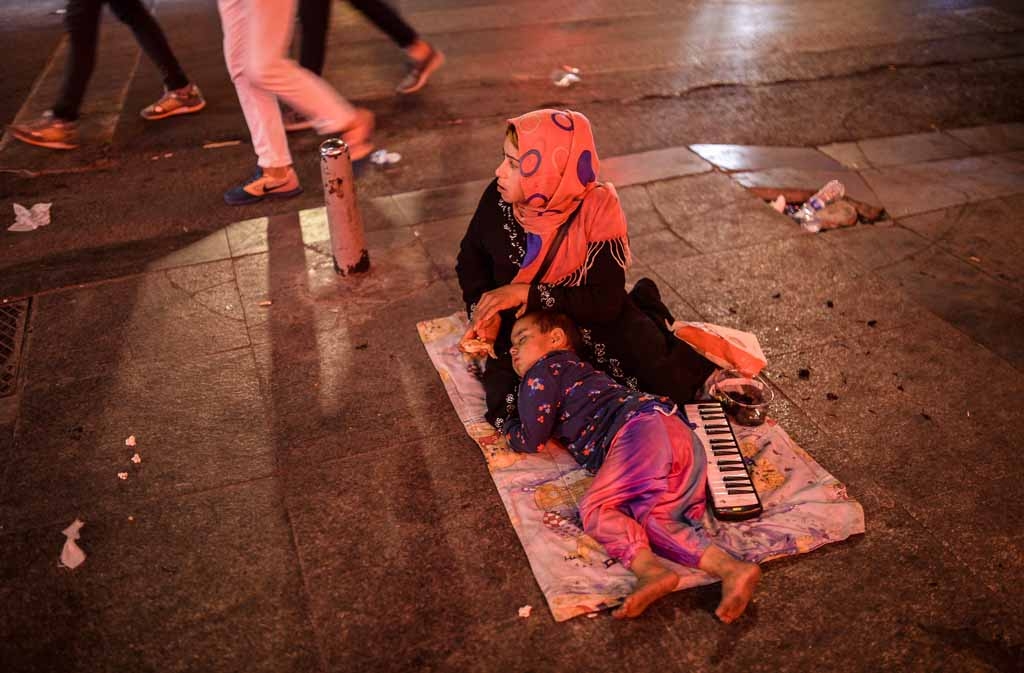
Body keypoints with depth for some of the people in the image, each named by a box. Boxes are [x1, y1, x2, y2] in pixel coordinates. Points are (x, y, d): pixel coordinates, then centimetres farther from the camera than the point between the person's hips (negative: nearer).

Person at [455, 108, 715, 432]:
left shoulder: (597, 211, -21)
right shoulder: (499, 198, -11)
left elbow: (606, 303, -23)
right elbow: (471, 257, 7)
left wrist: (527, 292, -29)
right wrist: (483, 310, -10)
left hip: (591, 323, -3)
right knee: (512, 412, -21)